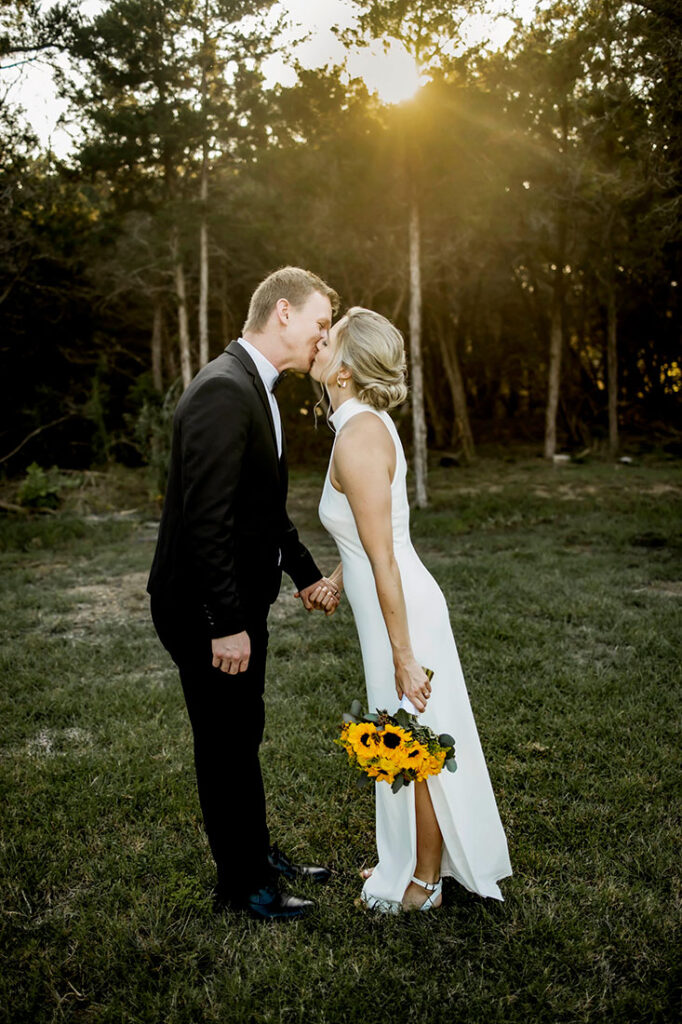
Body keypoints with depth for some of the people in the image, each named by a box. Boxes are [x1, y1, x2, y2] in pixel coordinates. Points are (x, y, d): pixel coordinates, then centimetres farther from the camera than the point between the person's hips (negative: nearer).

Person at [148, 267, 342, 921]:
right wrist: (228, 624, -25)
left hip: (240, 602, 10)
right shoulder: (223, 390, -22)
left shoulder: (254, 388, 11)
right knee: (226, 743, 7)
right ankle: (241, 883, 26)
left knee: (241, 737, 22)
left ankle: (256, 851, 40)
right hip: (208, 611, -10)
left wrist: (307, 574, 18)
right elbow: (205, 518, -27)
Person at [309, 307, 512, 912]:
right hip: (397, 605, 9)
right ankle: (412, 859, 42)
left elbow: (383, 562, -24)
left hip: (402, 612, -9)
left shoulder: (358, 441, -24)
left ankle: (424, 883, 30)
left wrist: (403, 655, -20)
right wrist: (337, 577, 28)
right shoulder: (369, 422, 5)